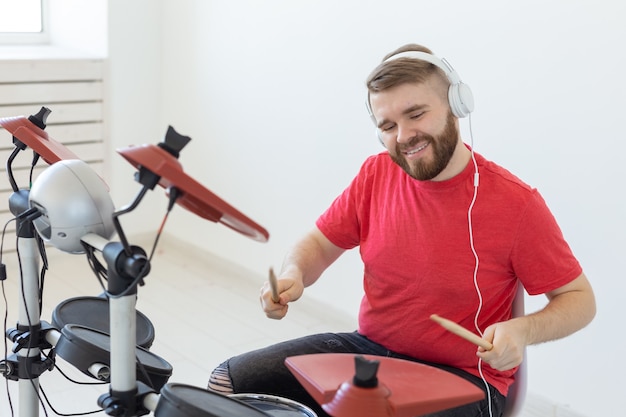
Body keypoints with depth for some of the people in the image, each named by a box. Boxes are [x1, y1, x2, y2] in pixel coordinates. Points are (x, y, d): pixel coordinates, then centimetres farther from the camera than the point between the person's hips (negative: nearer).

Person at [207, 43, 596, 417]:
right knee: (231, 379, -7)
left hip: (459, 378, -4)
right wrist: (293, 275, -13)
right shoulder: (376, 173, -2)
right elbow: (319, 243, 10)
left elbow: (579, 299, -7)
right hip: (368, 347, 5)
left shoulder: (515, 202, -16)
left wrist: (522, 330, -27)